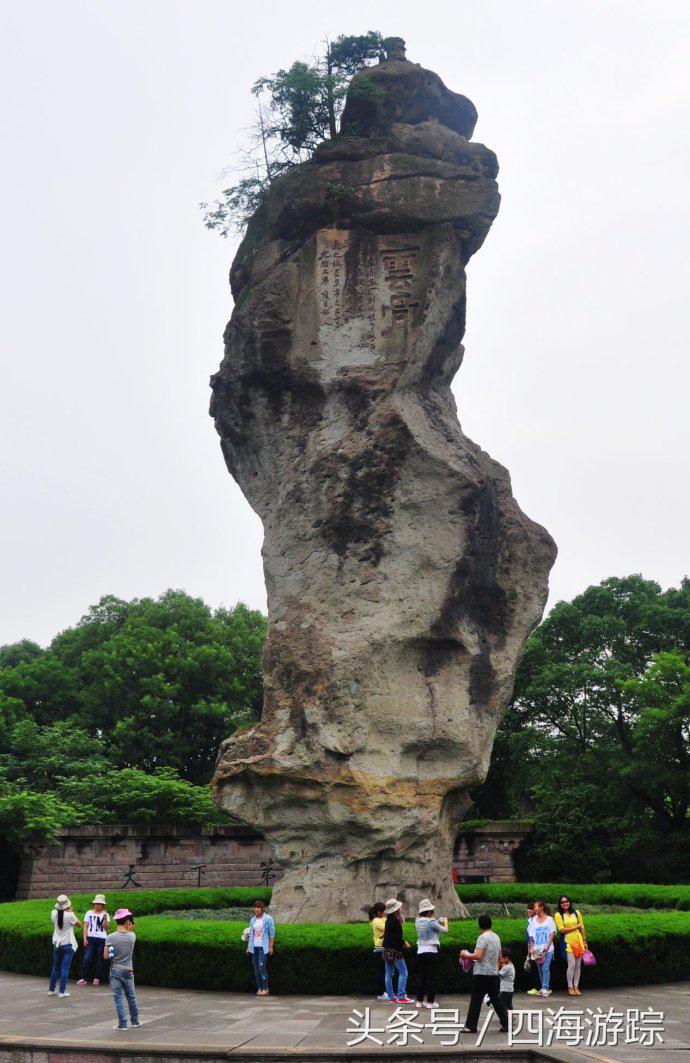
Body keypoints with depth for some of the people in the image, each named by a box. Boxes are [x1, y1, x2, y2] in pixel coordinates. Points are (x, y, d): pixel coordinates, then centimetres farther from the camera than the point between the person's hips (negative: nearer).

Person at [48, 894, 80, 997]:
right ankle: (62, 991, -1)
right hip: (68, 945, -5)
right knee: (65, 969, -1)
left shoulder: (54, 913, -5)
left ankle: (51, 990, 22)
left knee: (56, 968, 17)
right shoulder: (70, 915, -18)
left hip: (57, 944, 5)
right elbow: (79, 924, -2)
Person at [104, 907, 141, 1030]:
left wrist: (113, 955, 5)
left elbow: (105, 956, -12)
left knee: (118, 997, 4)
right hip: (128, 970, 2)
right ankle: (135, 1021, 26)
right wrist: (130, 928, 17)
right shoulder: (132, 936, -8)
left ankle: (122, 1023, 3)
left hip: (115, 971, -2)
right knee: (131, 997, 16)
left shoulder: (110, 937, -13)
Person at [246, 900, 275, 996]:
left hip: (263, 947, -6)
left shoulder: (267, 919, -4)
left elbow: (272, 934, -4)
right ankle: (259, 988, 12)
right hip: (254, 947, 6)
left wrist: (270, 947, -9)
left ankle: (265, 989, -5)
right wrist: (248, 947, 14)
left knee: (262, 966, -11)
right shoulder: (252, 920, 13)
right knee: (256, 967, 5)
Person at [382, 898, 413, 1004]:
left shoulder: (389, 920, 10)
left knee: (389, 974, 11)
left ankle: (391, 996, 16)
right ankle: (401, 996, -6)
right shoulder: (395, 921, -18)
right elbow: (397, 937, -22)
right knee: (403, 972, -4)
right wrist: (404, 943, -7)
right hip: (394, 950, -10)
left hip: (387, 950, 10)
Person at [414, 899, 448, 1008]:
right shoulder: (431, 922, -16)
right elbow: (445, 931, -8)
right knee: (431, 977, 2)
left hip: (420, 951, 6)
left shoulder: (418, 921, 4)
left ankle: (419, 1001, 15)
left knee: (422, 977, 13)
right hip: (431, 951, -6)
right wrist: (445, 922, 11)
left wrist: (438, 921, 17)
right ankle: (430, 1001, 4)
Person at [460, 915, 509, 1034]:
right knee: (496, 999, 13)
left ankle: (471, 1026, 0)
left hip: (482, 973, -8)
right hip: (494, 973, 8)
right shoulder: (496, 937, 11)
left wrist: (466, 955, -8)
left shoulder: (482, 937, -14)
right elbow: (499, 956, 19)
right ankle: (506, 1024, 12)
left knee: (476, 1000, -2)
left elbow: (478, 955, -21)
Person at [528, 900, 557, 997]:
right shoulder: (534, 920, 10)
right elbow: (531, 936, 10)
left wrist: (547, 946, -12)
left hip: (547, 949, -4)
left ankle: (545, 988, -7)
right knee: (540, 969, 7)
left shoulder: (549, 919, 1)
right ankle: (543, 988, 15)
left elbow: (552, 934, -3)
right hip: (537, 950, 4)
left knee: (545, 968, -10)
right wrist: (531, 947, 0)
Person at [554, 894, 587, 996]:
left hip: (578, 941, 4)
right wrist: (575, 927, -6)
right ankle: (570, 987, 1)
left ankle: (576, 986, 14)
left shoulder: (576, 913, 10)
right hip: (568, 942, -4)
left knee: (578, 965, 3)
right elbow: (562, 930, -8)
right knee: (571, 964, -11)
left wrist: (584, 941, 10)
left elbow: (582, 928, 14)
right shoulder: (558, 915, -1)